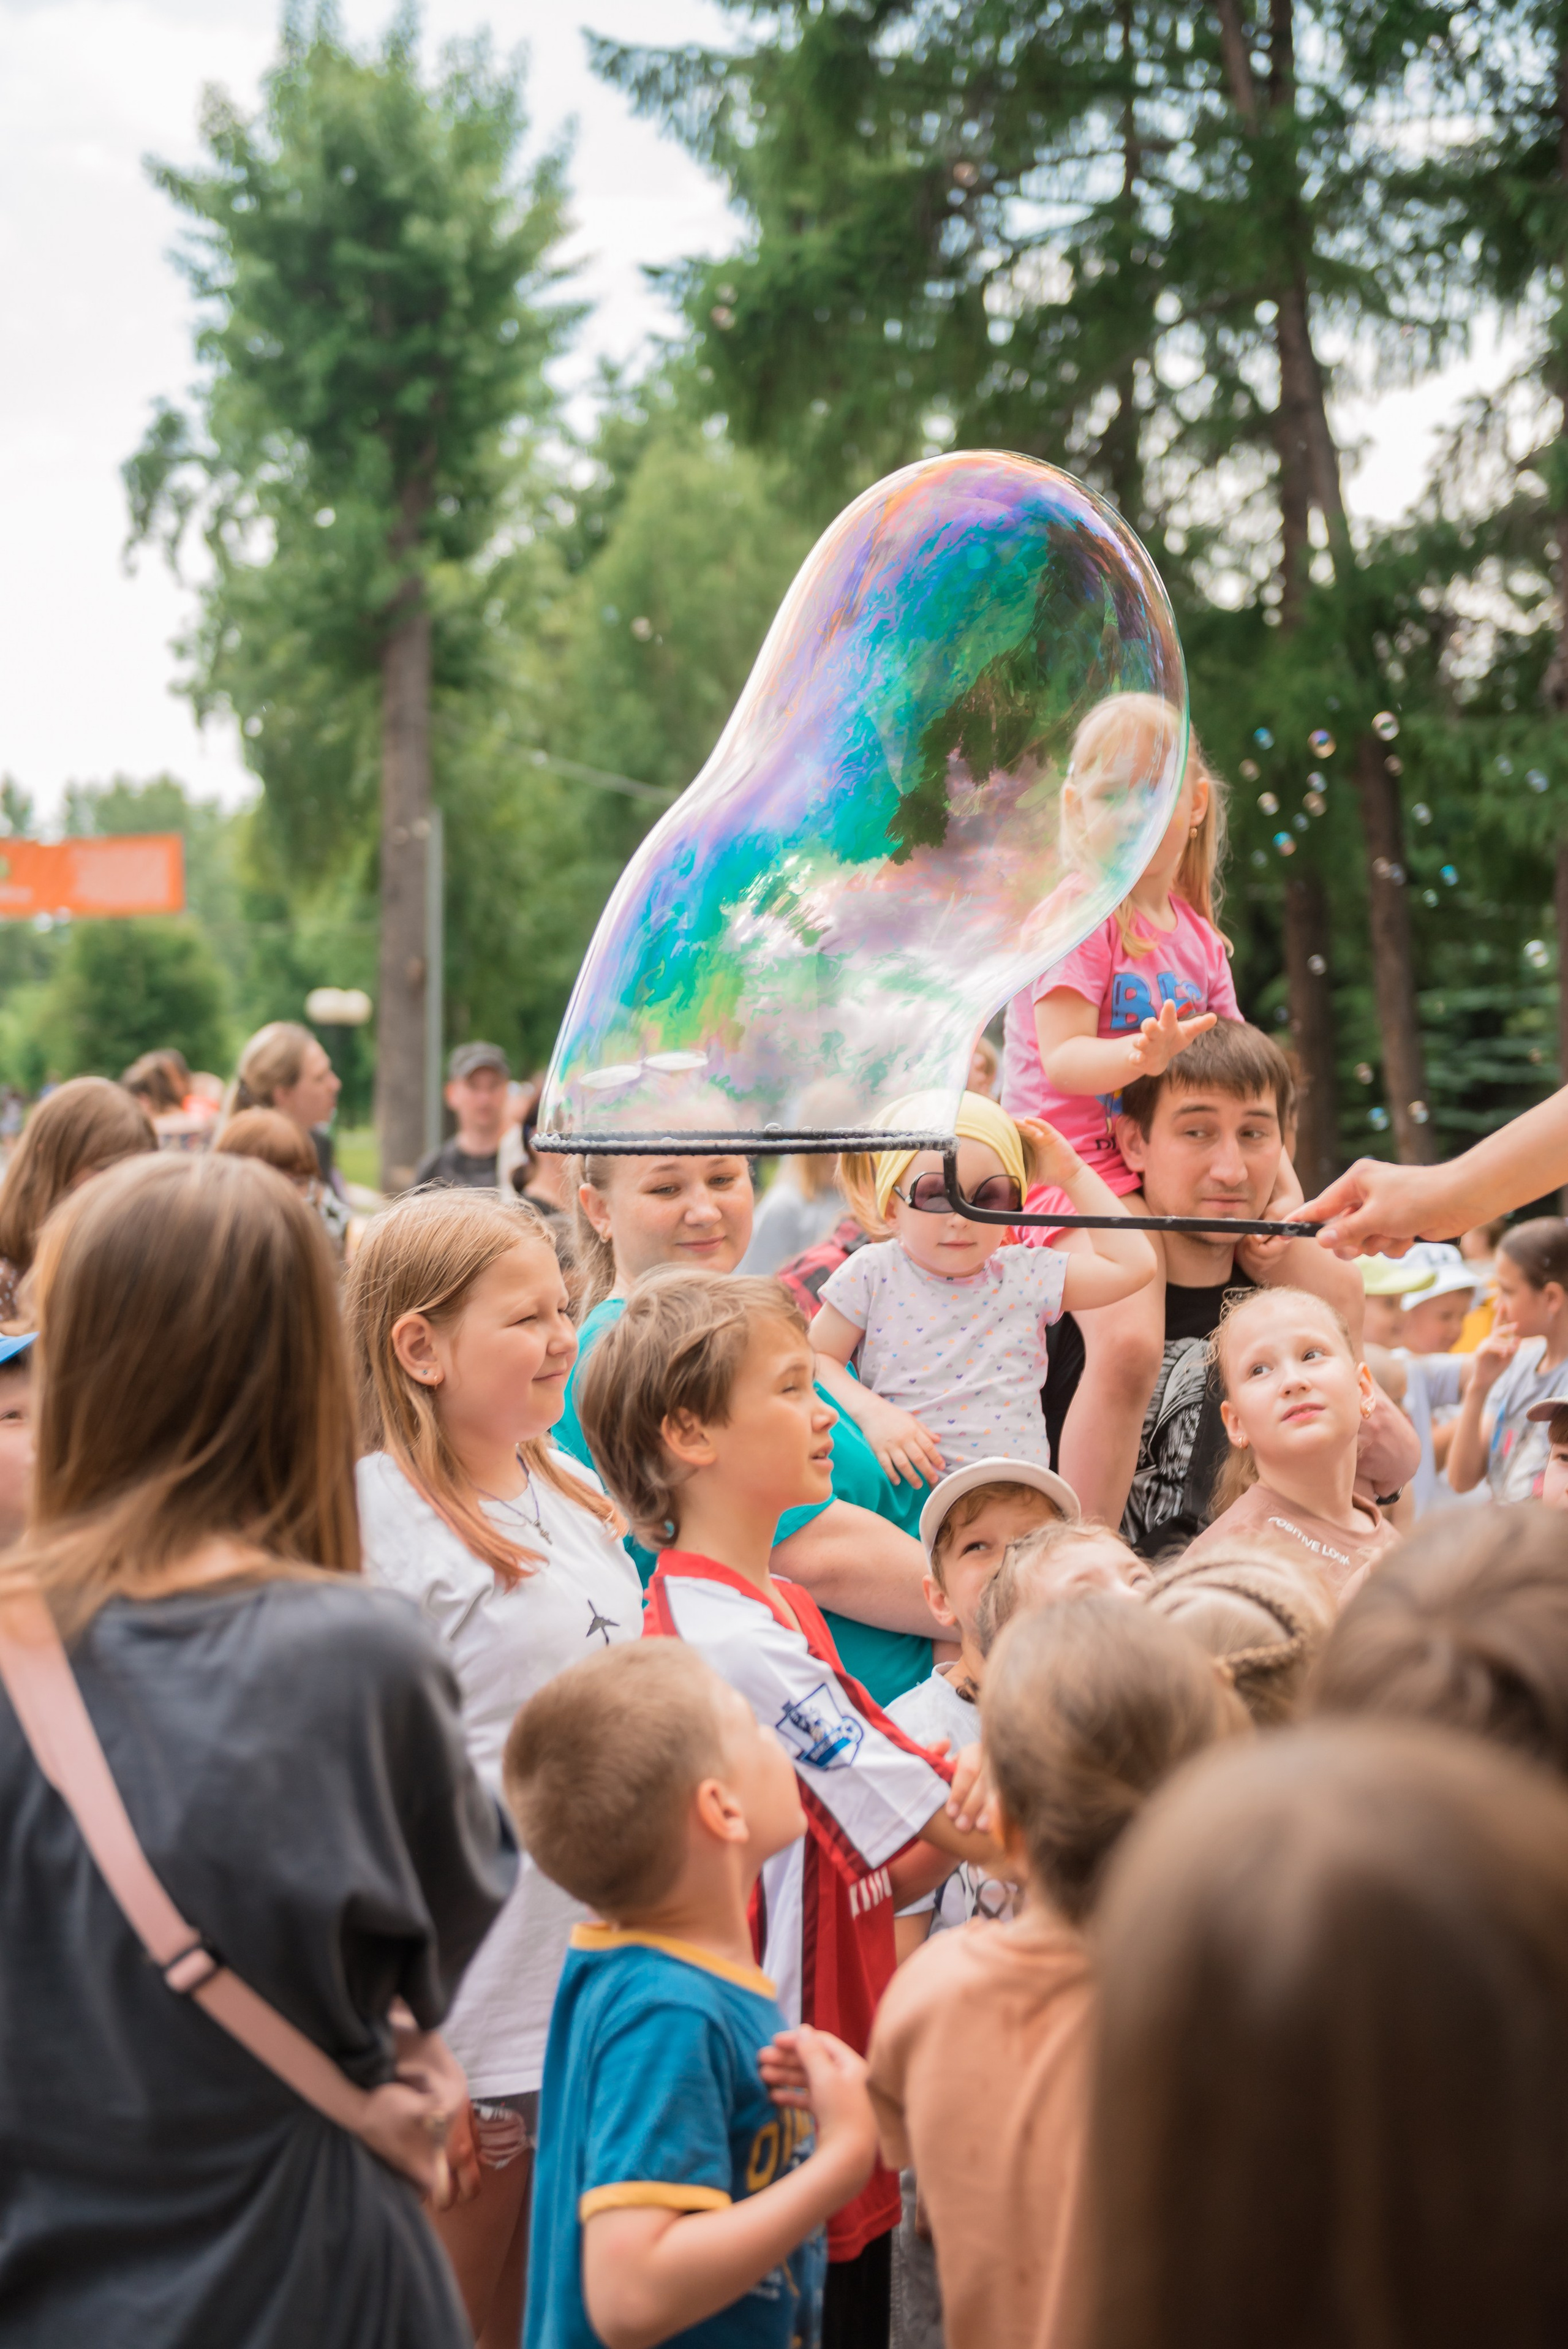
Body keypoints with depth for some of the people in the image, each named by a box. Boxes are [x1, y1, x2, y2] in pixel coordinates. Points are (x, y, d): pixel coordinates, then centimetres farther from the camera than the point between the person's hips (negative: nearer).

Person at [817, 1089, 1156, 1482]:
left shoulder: (1026, 1277, 8)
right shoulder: (874, 1275, 3)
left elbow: (1133, 1264, 6)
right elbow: (817, 1359, 5)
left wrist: (1073, 1175, 9)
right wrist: (871, 1412, -14)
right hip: (904, 1488, -5)